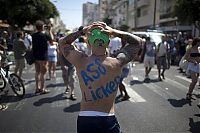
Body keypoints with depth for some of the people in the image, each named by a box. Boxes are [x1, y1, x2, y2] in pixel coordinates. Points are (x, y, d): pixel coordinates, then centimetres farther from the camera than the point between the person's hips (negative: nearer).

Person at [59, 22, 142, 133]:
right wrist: (114, 32, -3)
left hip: (84, 120, 2)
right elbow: (138, 41, 6)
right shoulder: (116, 63, -10)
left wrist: (82, 31, 1)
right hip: (108, 121, -1)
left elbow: (62, 42, 12)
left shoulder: (80, 61, -7)